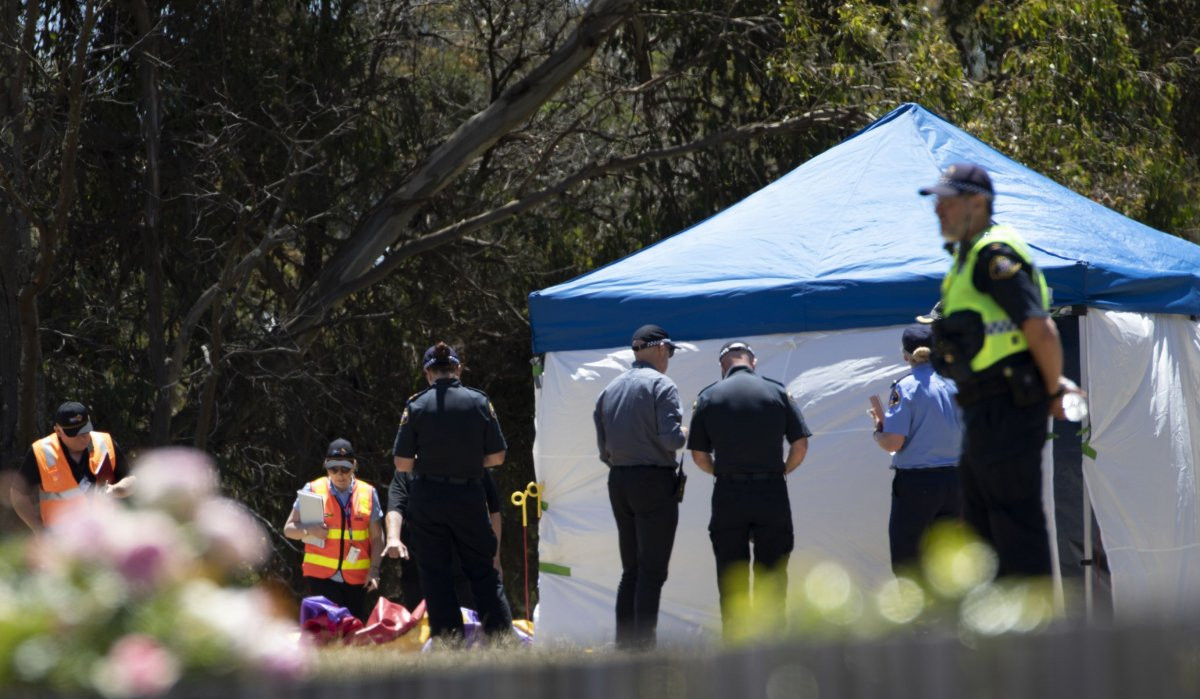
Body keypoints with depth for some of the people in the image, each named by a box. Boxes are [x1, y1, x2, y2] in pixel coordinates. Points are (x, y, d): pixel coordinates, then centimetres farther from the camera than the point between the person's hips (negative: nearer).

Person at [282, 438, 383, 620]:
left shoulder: (368, 493, 7)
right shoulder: (313, 490, 3)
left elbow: (377, 537, 8)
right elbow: (289, 529, 5)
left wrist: (374, 570, -4)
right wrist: (309, 530, -16)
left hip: (356, 578, 2)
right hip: (321, 575, -2)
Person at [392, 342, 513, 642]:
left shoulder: (417, 406, -5)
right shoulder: (479, 401, -2)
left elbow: (402, 463, -5)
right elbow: (497, 457, 1)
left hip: (426, 501, -1)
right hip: (468, 498, 1)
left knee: (436, 577, 6)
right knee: (483, 573, 9)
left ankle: (449, 644, 3)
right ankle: (502, 637, 1)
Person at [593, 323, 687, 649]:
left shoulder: (609, 390, 13)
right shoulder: (661, 385, -8)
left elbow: (603, 450, 13)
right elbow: (671, 438, -17)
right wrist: (685, 434, 3)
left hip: (618, 482, 7)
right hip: (655, 481, -7)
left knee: (630, 570, 13)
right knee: (652, 571, -6)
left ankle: (624, 643, 12)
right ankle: (644, 645, -9)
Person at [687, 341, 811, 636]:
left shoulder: (708, 397, 2)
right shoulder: (777, 392, 2)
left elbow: (699, 456, 4)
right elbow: (800, 446, 1)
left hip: (728, 493, 0)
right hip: (772, 493, 0)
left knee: (731, 579, 6)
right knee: (771, 576, 7)